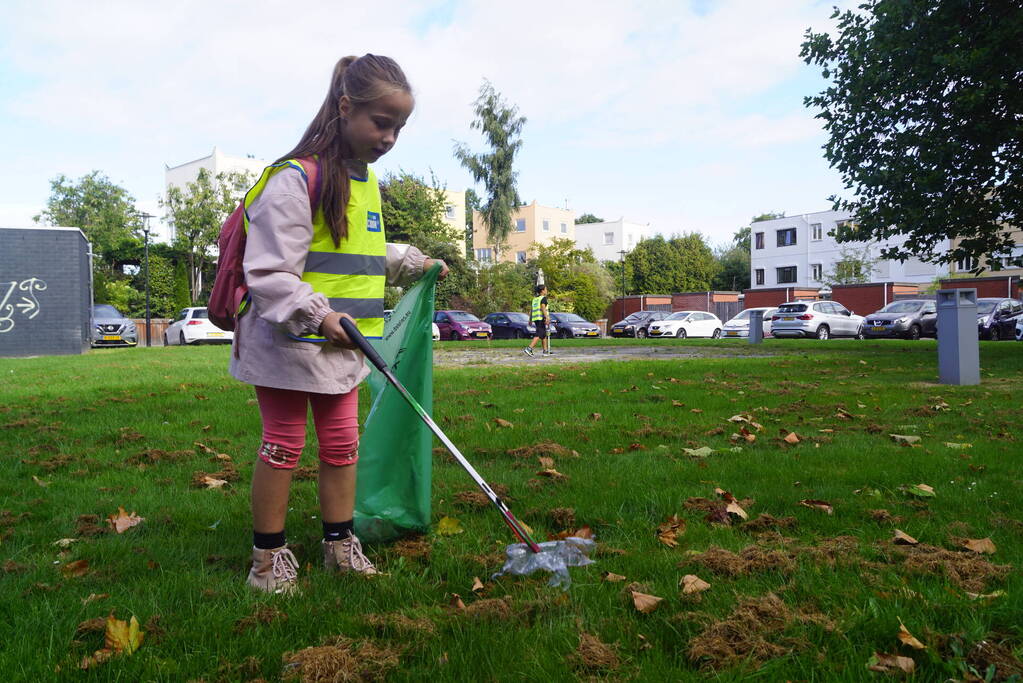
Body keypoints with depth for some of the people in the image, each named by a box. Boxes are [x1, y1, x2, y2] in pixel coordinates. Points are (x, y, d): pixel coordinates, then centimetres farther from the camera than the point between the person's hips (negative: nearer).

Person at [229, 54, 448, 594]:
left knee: (342, 444, 12)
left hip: (342, 343, 8)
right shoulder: (295, 179, -16)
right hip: (288, 342, -7)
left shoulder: (366, 179, 12)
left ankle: (340, 545, 27)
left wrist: (414, 263, 28)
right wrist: (319, 315, -28)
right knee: (283, 446, 4)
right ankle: (268, 557, 20)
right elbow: (268, 272, -20)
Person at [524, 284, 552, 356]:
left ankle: (546, 351, 18)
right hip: (541, 318, -9)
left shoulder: (535, 298, 20)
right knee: (538, 335, -12)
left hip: (535, 318, 9)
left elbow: (531, 309, 21)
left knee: (544, 334, 16)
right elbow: (543, 307, -18)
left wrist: (530, 319, 27)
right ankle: (529, 349, -23)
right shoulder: (543, 298, -5)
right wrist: (547, 317, -25)